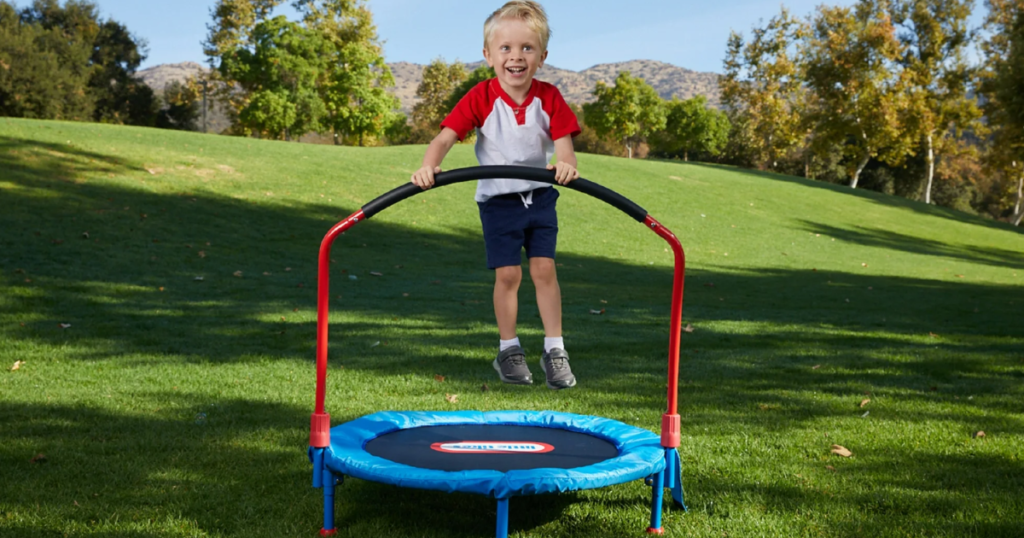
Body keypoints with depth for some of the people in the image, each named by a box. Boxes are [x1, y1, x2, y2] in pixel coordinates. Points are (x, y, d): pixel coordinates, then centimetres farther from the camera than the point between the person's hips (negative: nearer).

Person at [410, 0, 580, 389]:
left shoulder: (549, 97, -9)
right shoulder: (481, 98, -14)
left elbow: (563, 141, -16)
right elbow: (446, 136, -22)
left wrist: (566, 165, -40)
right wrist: (428, 166, -42)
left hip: (539, 197, 1)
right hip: (497, 200, -1)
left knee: (544, 270, 0)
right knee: (507, 274, 1)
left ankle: (554, 350, 11)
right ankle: (508, 350, 18)